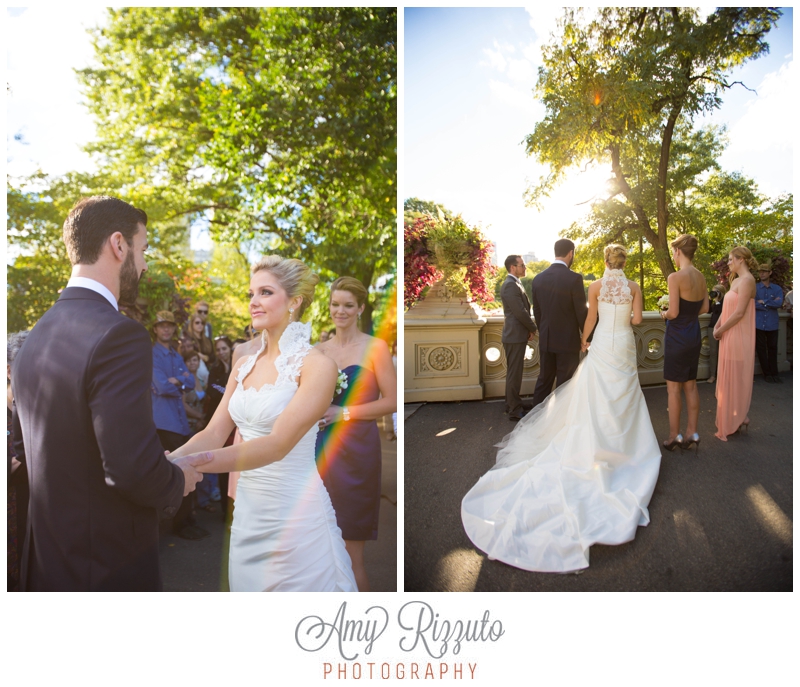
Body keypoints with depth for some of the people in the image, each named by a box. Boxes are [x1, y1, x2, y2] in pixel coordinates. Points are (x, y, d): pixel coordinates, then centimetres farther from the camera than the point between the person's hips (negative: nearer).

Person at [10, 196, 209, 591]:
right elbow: (136, 468, -30)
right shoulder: (118, 335, -25)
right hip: (108, 568, -7)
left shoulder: (37, 333, 2)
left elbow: (23, 445, 12)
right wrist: (177, 481, -9)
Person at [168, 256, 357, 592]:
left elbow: (279, 444, -23)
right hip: (248, 511, 6)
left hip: (297, 513, -6)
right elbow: (215, 432, 2)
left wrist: (200, 463, -33)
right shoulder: (244, 365, 8)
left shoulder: (317, 365, -14)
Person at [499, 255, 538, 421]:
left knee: (514, 372, 17)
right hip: (515, 336, -10)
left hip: (516, 334, 10)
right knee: (514, 374, -3)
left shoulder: (513, 283, 15)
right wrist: (533, 329, -6)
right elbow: (521, 312, -20)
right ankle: (515, 411, 5)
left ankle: (513, 404, 29)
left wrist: (529, 329, 6)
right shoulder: (511, 285, -17)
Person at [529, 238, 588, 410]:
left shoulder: (538, 278, 1)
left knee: (544, 380, 16)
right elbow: (581, 312, -11)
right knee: (565, 385, 6)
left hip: (545, 340, 5)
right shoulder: (574, 278, -14)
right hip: (568, 340, -5)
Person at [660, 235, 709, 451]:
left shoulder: (675, 277, -19)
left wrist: (664, 314, 0)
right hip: (694, 335, 7)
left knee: (673, 388, 2)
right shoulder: (701, 277, 5)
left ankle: (674, 437, 11)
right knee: (691, 385, 15)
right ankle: (692, 434, 22)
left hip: (677, 337, -7)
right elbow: (704, 308, 11)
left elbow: (673, 312, -20)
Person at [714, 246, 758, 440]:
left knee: (737, 378, 0)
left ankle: (738, 420, 11)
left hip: (739, 337, -9)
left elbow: (739, 312, -20)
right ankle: (737, 419, 23)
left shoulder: (747, 280, -14)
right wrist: (717, 327, 2)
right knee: (730, 379, 13)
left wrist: (721, 330, -12)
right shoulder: (736, 280, 14)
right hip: (730, 337, 9)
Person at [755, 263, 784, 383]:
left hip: (772, 324, 2)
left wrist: (763, 302, -9)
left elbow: (779, 303, -9)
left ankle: (774, 374, 14)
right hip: (758, 324, -2)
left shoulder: (777, 289, 8)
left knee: (773, 348, 7)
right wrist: (771, 304, -8)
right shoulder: (754, 288, 2)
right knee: (761, 349, 4)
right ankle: (767, 374, 13)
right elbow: (752, 304, -11)